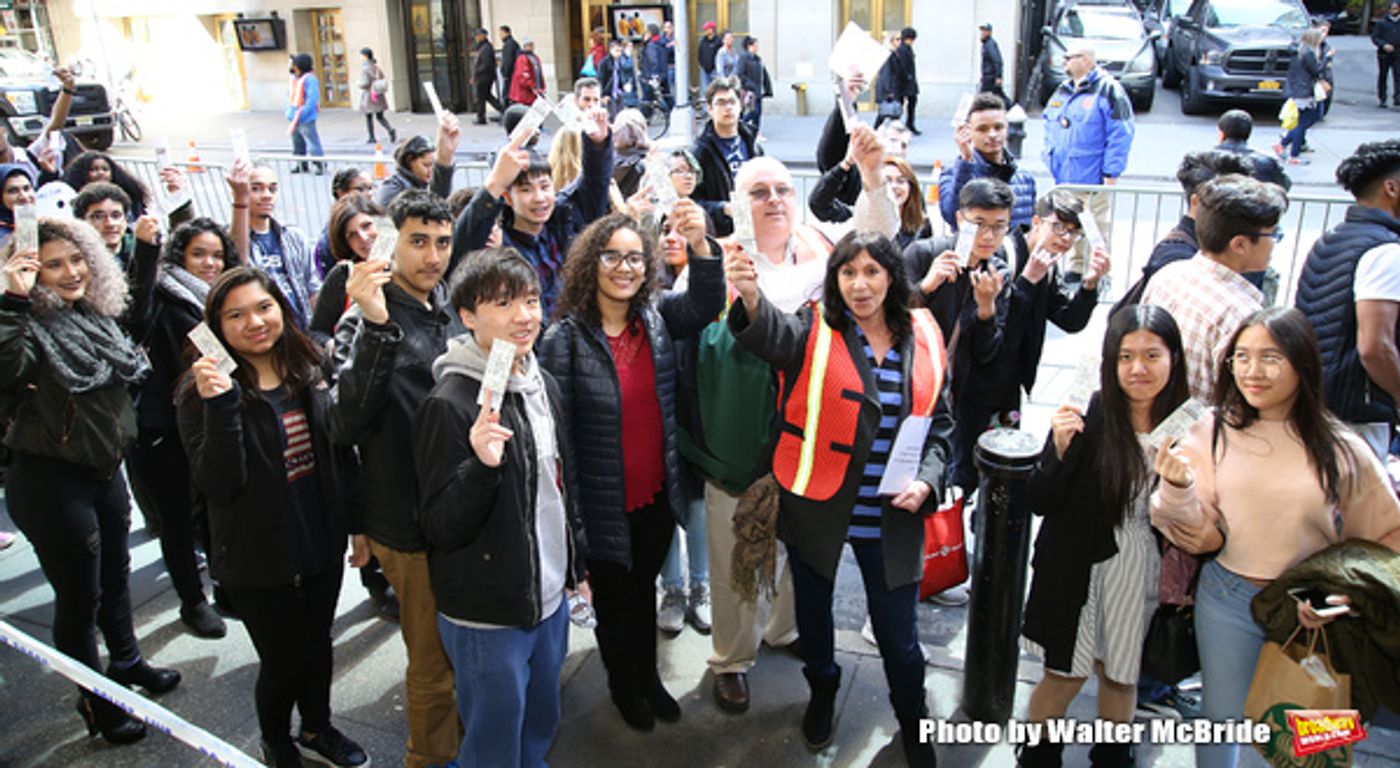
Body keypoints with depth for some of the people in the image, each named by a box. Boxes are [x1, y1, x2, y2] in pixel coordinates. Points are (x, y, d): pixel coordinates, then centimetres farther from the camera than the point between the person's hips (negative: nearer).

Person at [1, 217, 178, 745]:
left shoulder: (96, 315, 4)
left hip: (105, 469, 8)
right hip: (50, 480, -8)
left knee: (115, 573, 25)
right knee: (79, 594, 6)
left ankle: (126, 662, 48)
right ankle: (96, 704, 25)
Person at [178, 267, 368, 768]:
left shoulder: (310, 371, -2)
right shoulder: (203, 392, -14)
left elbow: (341, 452, 7)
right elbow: (216, 485, -23)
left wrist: (355, 522, 7)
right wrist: (219, 406, -33)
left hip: (322, 546, 4)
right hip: (259, 560, -4)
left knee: (317, 645, 21)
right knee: (283, 661, 11)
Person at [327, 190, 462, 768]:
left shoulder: (447, 311, 6)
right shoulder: (366, 322, -15)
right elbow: (345, 426, -30)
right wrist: (375, 326, -37)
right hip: (413, 525, -7)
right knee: (434, 661, 8)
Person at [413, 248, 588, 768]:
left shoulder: (543, 383, 2)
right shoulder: (451, 403, -20)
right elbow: (440, 528, -18)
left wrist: (576, 566, 18)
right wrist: (481, 466, -34)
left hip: (550, 599, 7)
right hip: (487, 617, -7)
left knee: (541, 726, 23)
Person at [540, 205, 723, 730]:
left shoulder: (658, 316, -4)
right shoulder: (565, 337, -17)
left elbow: (706, 304, -22)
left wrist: (700, 245, -40)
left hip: (657, 494, 4)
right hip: (604, 504, -3)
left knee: (644, 589, 24)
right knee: (613, 598, 19)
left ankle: (647, 675, 47)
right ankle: (623, 683, 44)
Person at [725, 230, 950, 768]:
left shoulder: (922, 339, 0)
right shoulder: (817, 330, -10)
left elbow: (939, 423, 9)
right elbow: (773, 335, -34)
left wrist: (926, 481, -8)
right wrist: (751, 297, -56)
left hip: (890, 517, 1)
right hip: (816, 506, 0)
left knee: (897, 629, 9)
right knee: (813, 606, 20)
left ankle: (912, 719, 38)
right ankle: (822, 690, 50)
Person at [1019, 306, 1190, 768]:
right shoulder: (1086, 417, -16)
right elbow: (1040, 502, -14)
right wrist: (1060, 451, -29)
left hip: (1145, 573, 2)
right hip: (1081, 569, -2)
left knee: (1121, 674, 21)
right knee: (1067, 674, 12)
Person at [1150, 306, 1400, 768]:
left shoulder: (1340, 451, -8)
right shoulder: (1214, 433, -9)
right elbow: (1200, 536, -8)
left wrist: (1344, 595, -13)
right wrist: (1178, 487, -27)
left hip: (1309, 610, 1)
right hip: (1227, 599, 0)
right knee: (1221, 717, 16)